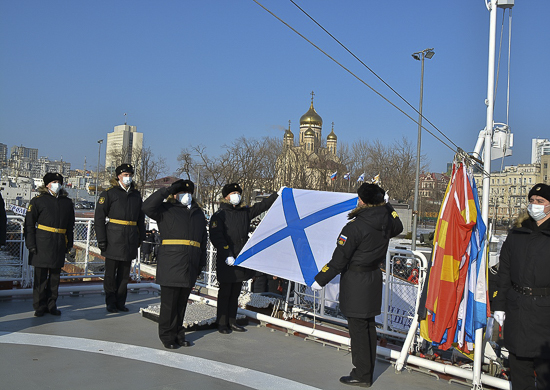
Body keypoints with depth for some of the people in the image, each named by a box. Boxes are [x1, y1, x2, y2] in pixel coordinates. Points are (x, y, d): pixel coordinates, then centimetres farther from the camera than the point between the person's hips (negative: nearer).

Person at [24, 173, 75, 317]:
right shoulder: (38, 201, 1)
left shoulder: (67, 202, 12)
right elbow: (29, 224, -1)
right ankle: (39, 306, 12)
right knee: (40, 276, 1)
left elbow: (70, 225, 17)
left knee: (55, 276, 8)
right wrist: (31, 244, -8)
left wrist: (69, 243, 12)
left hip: (59, 245, 3)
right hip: (42, 244, -3)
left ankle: (51, 305, 19)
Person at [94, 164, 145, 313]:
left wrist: (141, 237, 14)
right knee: (111, 273, 3)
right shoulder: (109, 194, -2)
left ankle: (120, 302, 19)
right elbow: (99, 217, -5)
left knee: (125, 273, 9)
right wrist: (101, 239, -10)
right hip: (113, 239, -4)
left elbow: (141, 218, 19)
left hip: (130, 241, 4)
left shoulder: (136, 195, 12)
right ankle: (111, 303, 14)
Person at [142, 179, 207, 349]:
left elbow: (203, 241, 22)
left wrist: (200, 265, 18)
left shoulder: (198, 214, 19)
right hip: (170, 266, -5)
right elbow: (147, 207, -15)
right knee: (169, 302, 0)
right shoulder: (166, 210, 4)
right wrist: (167, 190, -13)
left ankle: (179, 335, 23)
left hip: (189, 268, 5)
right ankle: (168, 337, 12)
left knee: (182, 302, 12)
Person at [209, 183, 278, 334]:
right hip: (226, 261, -6)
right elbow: (216, 237, -13)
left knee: (236, 293, 13)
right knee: (225, 293, 1)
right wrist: (227, 254, -21)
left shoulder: (245, 212, 12)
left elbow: (262, 205, 17)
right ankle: (222, 323, 11)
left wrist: (278, 194, 11)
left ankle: (232, 321, 23)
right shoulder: (219, 215, -5)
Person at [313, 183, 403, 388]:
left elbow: (338, 260, -20)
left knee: (358, 328, 3)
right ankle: (368, 372, 29)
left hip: (356, 281, -8)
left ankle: (361, 375, 13)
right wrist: (384, 204, 25)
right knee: (369, 326, 17)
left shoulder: (355, 227, -24)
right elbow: (397, 228, 24)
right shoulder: (386, 219, -3)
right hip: (375, 277, 8)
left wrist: (320, 280, -8)